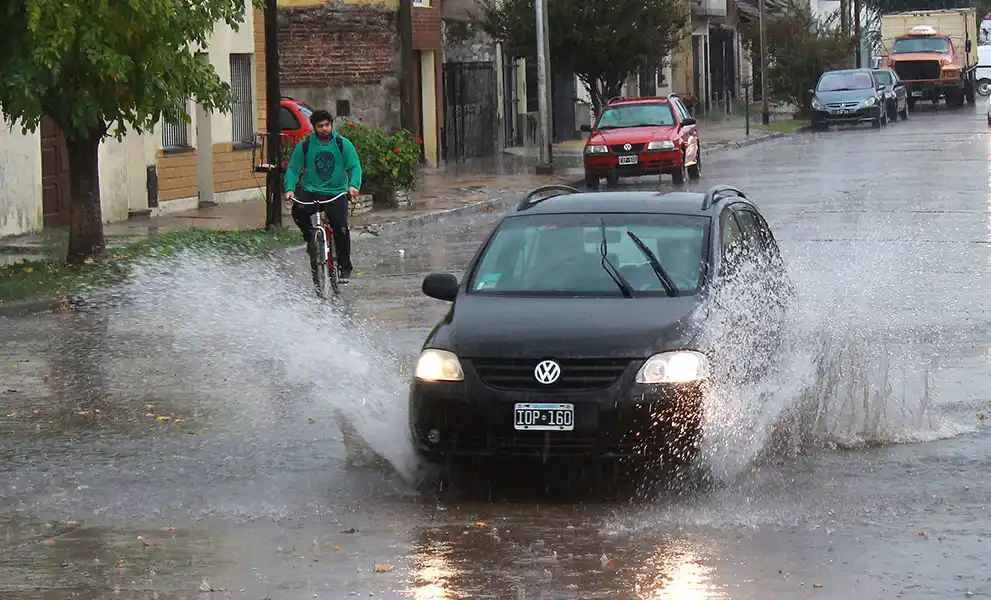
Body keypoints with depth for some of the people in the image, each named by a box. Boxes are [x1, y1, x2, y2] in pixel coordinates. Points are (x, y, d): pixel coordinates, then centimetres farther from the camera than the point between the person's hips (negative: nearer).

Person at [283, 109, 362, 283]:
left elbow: (355, 166, -3)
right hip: (311, 191, 1)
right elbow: (293, 169, 3)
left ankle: (345, 267, -3)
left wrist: (354, 185, -24)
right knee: (298, 211, -30)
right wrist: (290, 189, -16)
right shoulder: (305, 146, 4)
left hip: (337, 193, -1)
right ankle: (311, 238, -2)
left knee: (340, 226, -19)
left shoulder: (343, 144, 3)